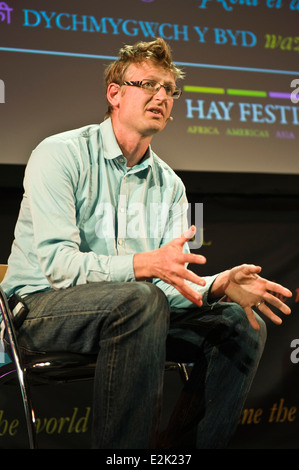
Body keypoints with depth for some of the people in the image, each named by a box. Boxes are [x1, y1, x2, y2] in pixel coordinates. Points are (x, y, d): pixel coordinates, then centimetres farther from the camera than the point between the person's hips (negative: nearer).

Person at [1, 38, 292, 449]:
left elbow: (173, 283, 1)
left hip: (125, 312, 6)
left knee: (242, 323, -10)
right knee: (141, 300, -36)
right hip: (41, 306, -6)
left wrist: (219, 284, -22)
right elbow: (57, 264, -21)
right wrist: (146, 265, -36)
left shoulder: (169, 184, 9)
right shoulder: (60, 155, -10)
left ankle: (178, 449, -7)